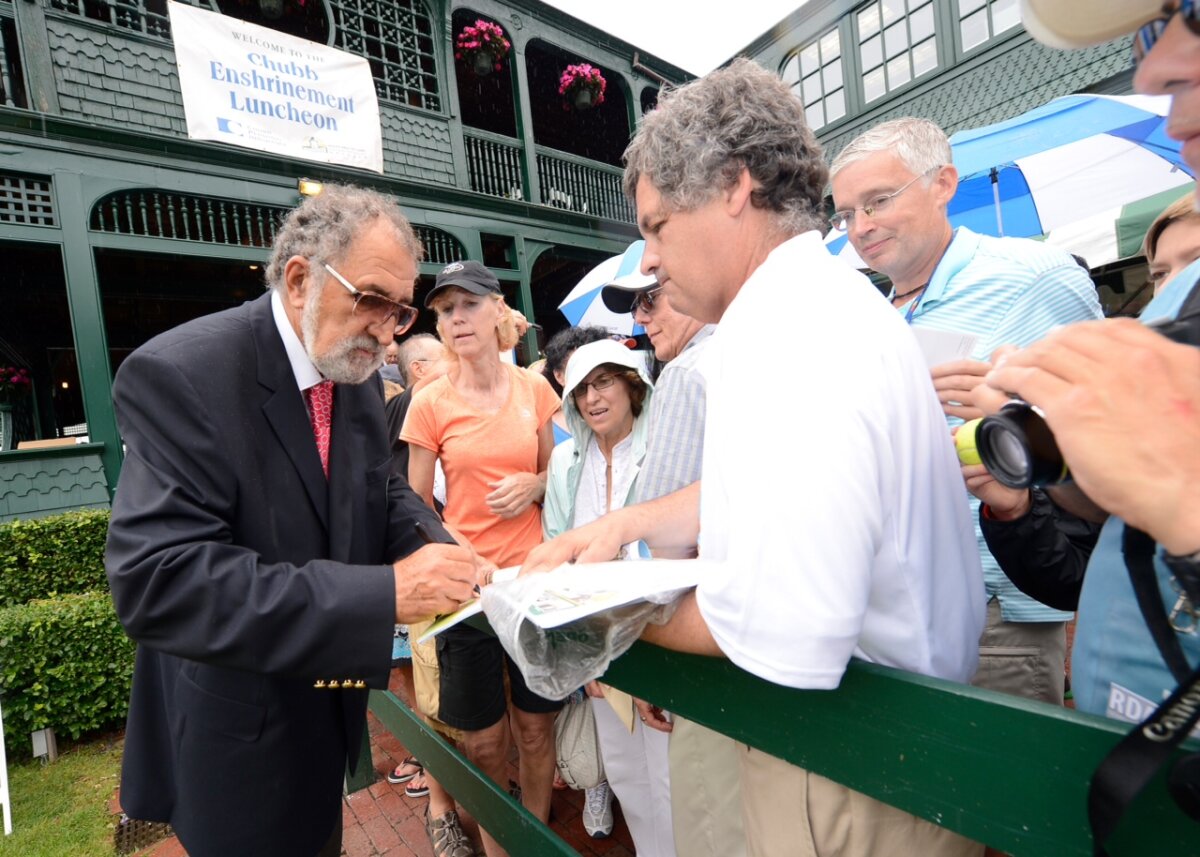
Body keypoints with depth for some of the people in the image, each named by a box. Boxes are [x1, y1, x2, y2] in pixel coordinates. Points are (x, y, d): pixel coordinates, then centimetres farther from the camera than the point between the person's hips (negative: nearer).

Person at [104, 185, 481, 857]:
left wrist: (431, 545, -19)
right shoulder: (180, 374, -26)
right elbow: (157, 580, -34)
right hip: (239, 736, -6)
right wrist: (385, 593, -40)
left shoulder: (357, 373, -3)